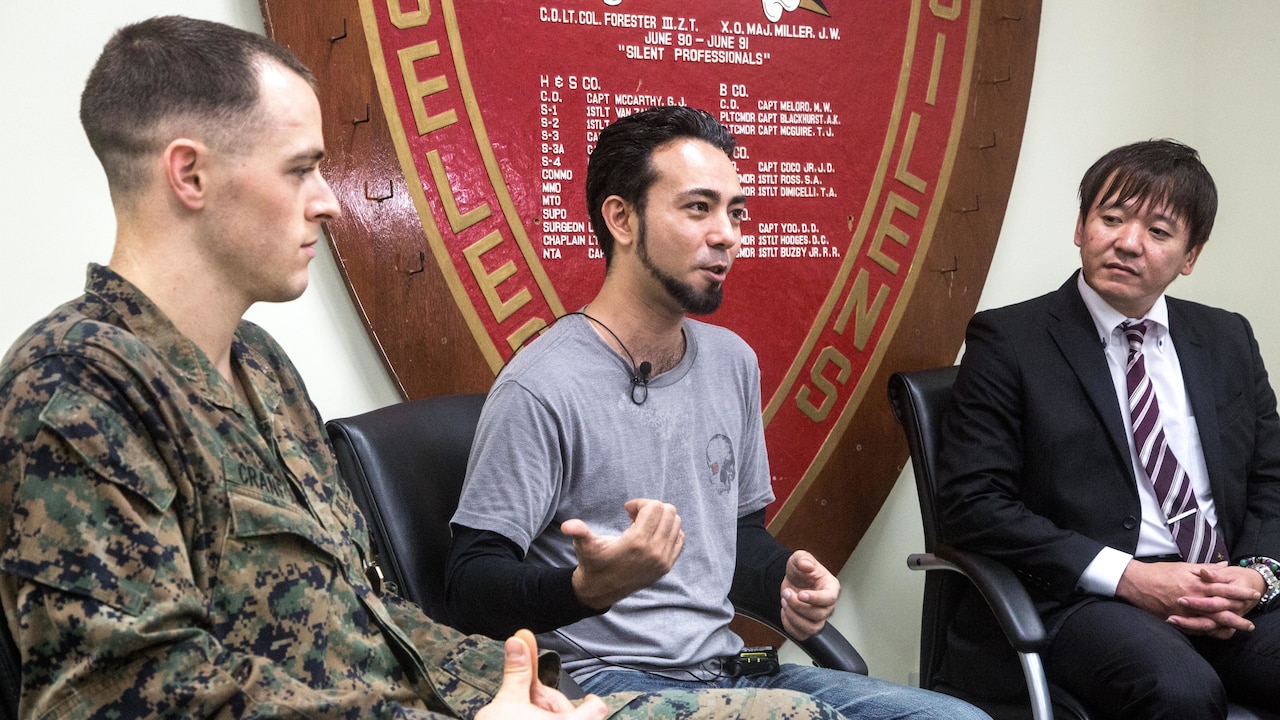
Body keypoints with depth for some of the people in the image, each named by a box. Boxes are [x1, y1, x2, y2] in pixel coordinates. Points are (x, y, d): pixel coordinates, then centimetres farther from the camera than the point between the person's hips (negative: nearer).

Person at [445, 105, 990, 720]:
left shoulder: (733, 362, 11)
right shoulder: (542, 387, -14)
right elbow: (471, 590, -15)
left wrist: (784, 580, 0)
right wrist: (590, 587, -34)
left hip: (724, 668, 8)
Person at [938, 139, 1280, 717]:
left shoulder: (1228, 340, 16)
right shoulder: (1008, 339, 0)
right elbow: (971, 501, -8)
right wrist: (1127, 576, -14)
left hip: (1231, 597, 6)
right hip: (1080, 598, -5)